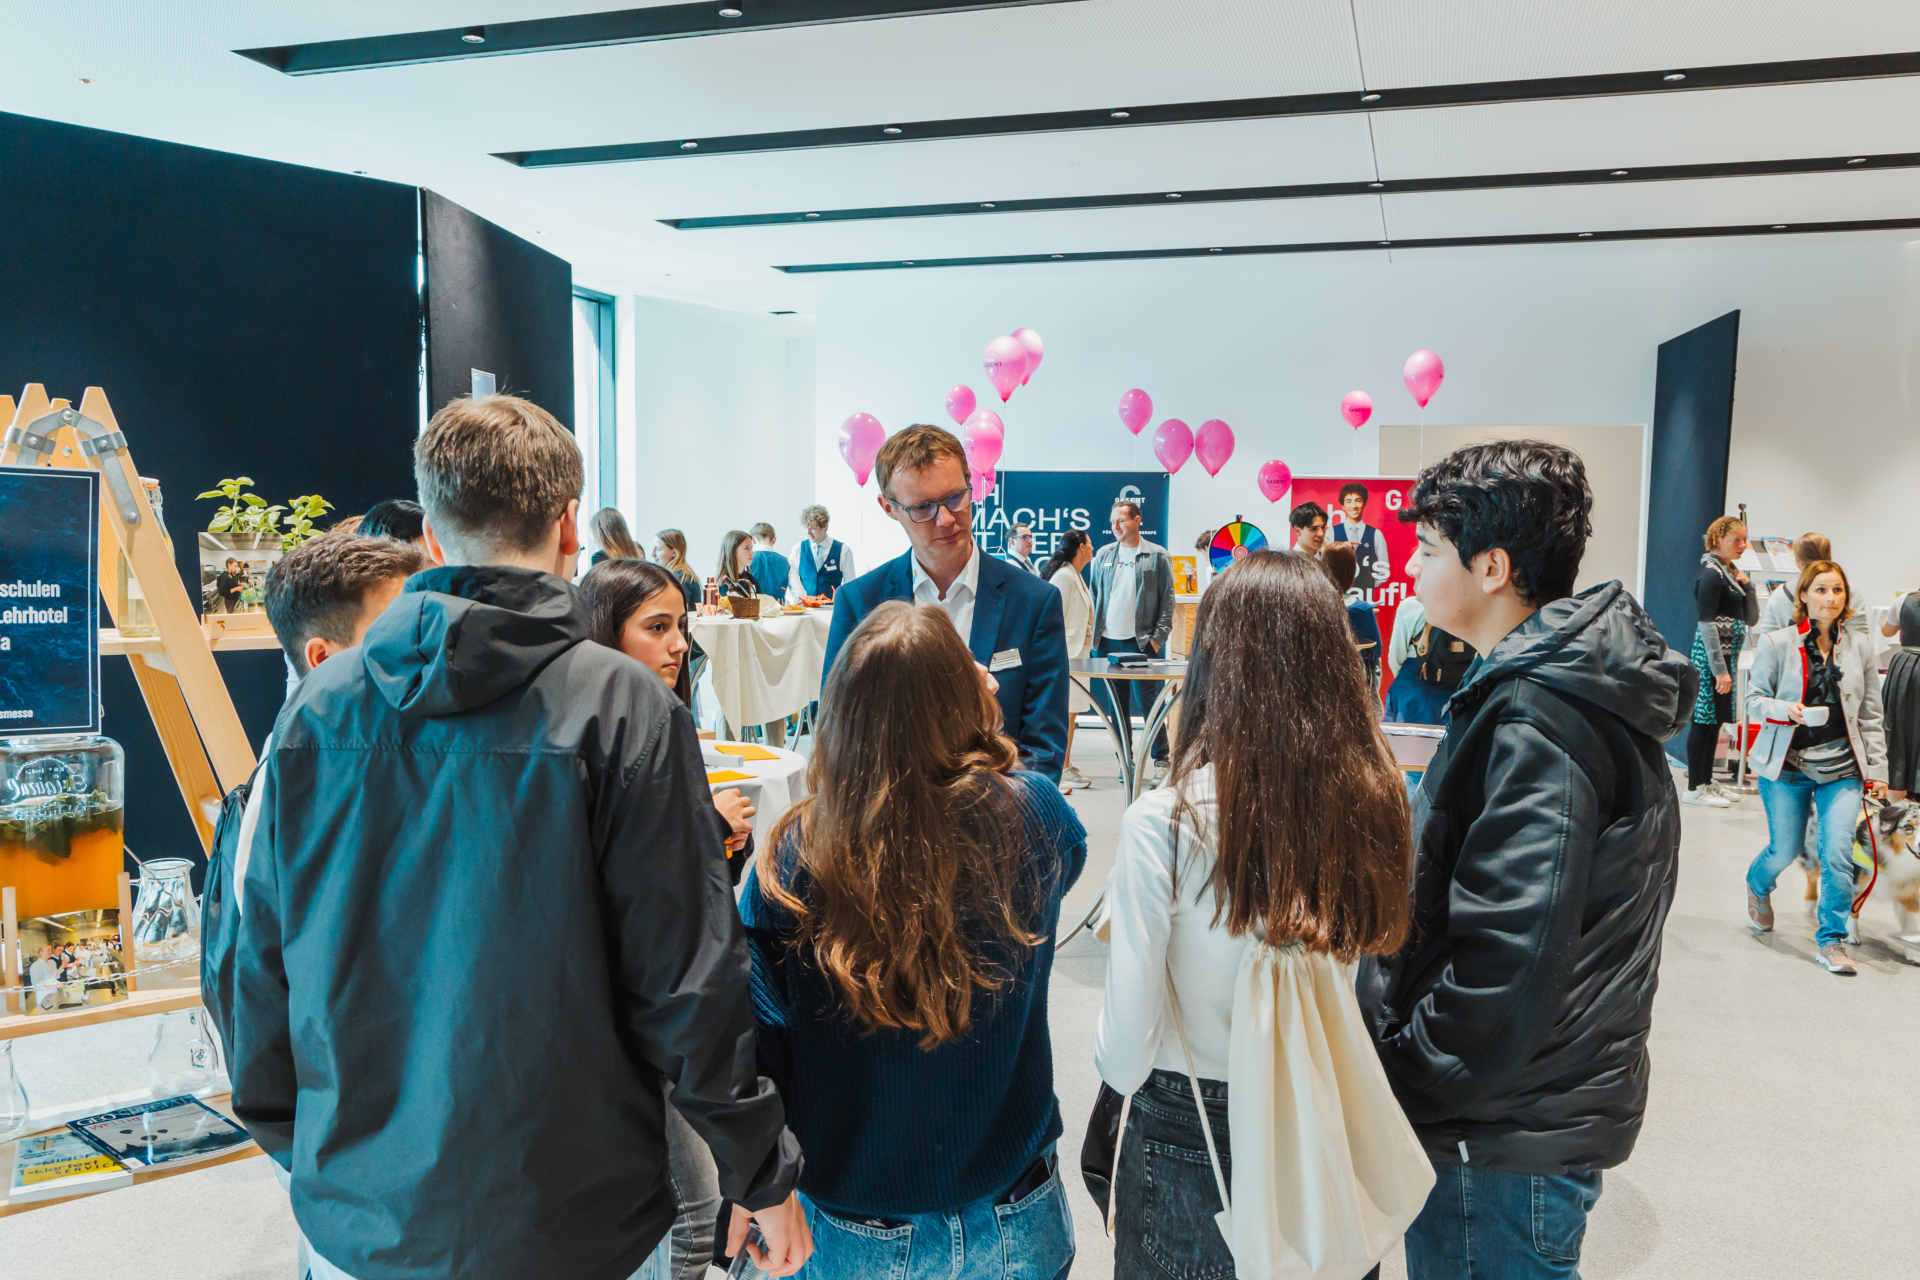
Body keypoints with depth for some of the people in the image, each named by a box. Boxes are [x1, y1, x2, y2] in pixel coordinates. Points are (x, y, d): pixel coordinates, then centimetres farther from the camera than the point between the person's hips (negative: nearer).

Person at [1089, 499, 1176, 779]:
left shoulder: (1157, 556, 1)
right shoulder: (1103, 555, 11)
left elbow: (1167, 599, 0)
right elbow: (1094, 596, 16)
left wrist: (1158, 637, -7)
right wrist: (1094, 632, 6)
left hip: (1140, 641, -4)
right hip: (1107, 641, 4)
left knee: (1147, 701, -3)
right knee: (1116, 704, 7)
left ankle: (1161, 759, 7)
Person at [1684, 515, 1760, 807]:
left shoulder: (1732, 572, 14)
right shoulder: (1712, 573, -12)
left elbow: (1751, 619, 15)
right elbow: (1707, 624, -18)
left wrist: (1747, 586, 0)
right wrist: (1720, 670, -20)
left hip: (1727, 654, 9)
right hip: (1711, 655, -9)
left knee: (1716, 719, 14)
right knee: (1704, 719, -5)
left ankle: (1707, 780, 23)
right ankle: (1694, 788, 0)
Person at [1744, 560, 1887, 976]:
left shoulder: (1860, 647, 4)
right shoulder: (1777, 644, -5)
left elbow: (1870, 715, 7)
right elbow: (1754, 698, -1)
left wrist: (1877, 767, 5)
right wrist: (1785, 710, -21)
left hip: (1843, 769, 2)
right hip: (1787, 766, -1)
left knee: (1838, 854, -9)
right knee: (1786, 850, 8)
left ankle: (1832, 939, 7)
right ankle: (1758, 886, 44)